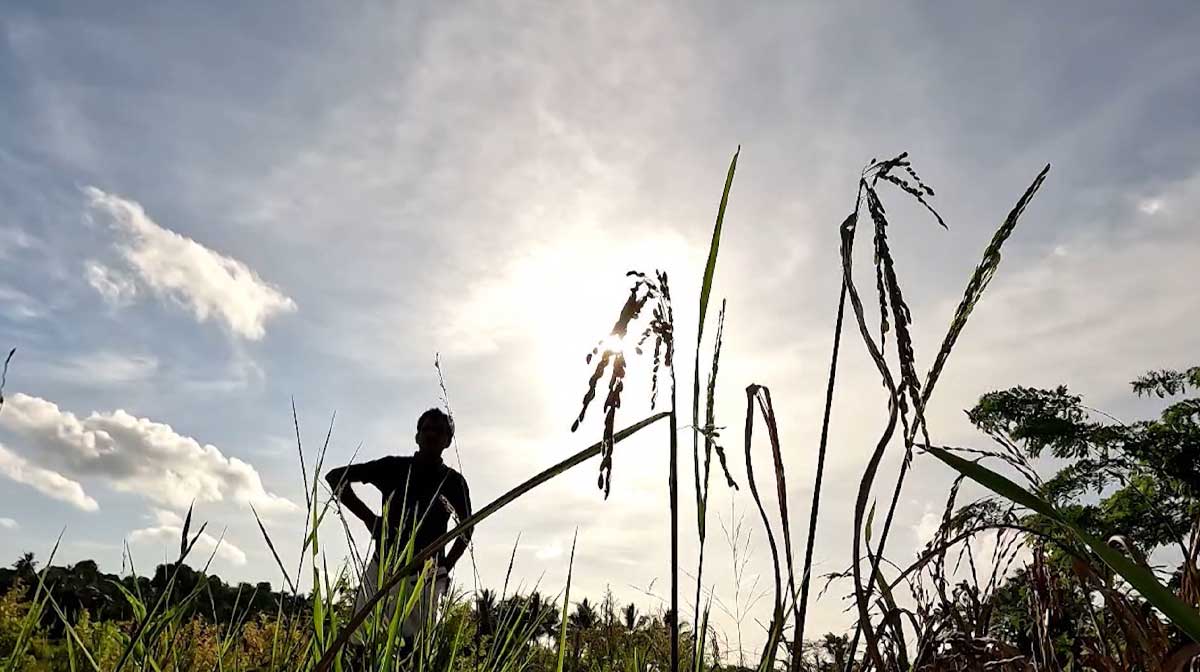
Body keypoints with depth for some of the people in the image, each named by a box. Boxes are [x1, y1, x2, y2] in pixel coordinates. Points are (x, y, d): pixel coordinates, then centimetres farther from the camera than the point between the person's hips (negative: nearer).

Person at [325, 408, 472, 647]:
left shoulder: (453, 482, 5)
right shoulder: (394, 467, 5)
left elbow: (466, 530, 18)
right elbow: (334, 476, 8)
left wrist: (445, 568, 8)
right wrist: (369, 518, 0)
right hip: (384, 567, 1)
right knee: (360, 640, -6)